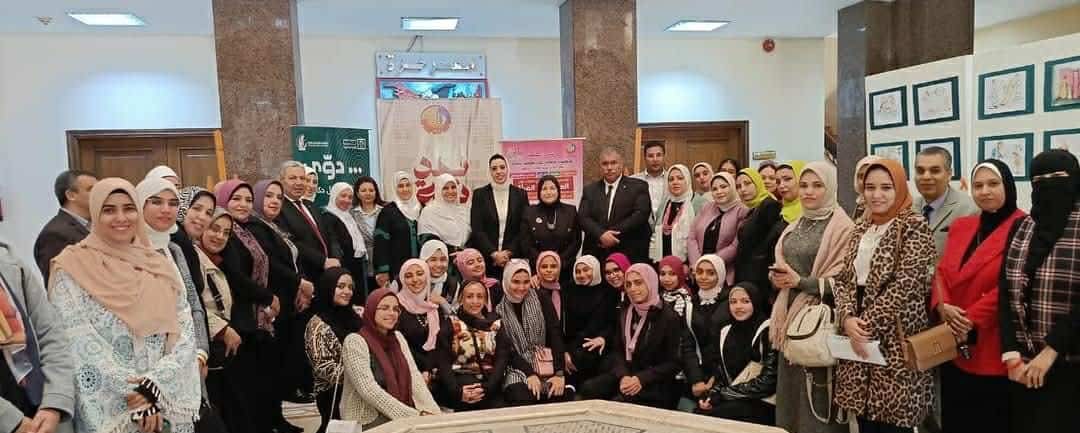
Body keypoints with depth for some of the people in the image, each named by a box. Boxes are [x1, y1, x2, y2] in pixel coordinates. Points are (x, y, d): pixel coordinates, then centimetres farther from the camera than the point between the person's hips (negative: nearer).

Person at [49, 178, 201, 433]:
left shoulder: (160, 265, 6)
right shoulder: (73, 267, -5)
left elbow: (184, 332, -1)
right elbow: (81, 345, -12)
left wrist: (155, 384, -16)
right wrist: (138, 395, -18)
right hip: (110, 411, -3)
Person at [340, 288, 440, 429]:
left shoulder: (398, 338, 10)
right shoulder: (355, 341, -10)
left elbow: (415, 379, 1)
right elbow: (370, 391, -19)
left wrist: (432, 411, -15)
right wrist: (413, 415, -24)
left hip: (403, 417, 6)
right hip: (369, 421, -6)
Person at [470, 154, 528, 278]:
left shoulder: (520, 194, 7)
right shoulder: (479, 194, 4)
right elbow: (476, 229, -2)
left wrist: (508, 253, -6)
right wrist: (494, 254, -11)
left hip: (513, 259, 1)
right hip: (485, 259, 0)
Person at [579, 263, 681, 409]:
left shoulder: (669, 318, -5)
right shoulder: (625, 314, 12)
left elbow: (673, 363, -7)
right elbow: (617, 351, 9)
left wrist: (641, 379, -18)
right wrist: (623, 376, -12)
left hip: (656, 383, -5)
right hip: (626, 375, 5)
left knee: (620, 402, -32)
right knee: (588, 388, -21)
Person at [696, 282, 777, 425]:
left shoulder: (768, 331, -8)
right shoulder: (726, 332, 11)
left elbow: (768, 381, -14)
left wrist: (721, 395, -13)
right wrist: (711, 395, -8)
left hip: (760, 404, -5)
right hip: (731, 402, 5)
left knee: (706, 417, -27)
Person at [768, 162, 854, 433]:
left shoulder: (842, 227, -8)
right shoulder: (794, 228, 14)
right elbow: (780, 266, 21)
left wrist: (802, 281, -19)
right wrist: (775, 277, -1)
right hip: (791, 318, 7)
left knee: (817, 398, -3)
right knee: (790, 390, 11)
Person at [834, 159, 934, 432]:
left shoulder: (914, 227, -6)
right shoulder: (861, 229, 13)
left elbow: (904, 285, -15)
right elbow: (844, 280, 9)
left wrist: (868, 323, -15)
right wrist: (848, 318, -8)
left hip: (895, 341, -6)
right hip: (858, 338, 6)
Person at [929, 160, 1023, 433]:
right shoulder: (960, 226, 12)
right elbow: (942, 273, 9)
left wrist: (972, 319, -15)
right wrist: (942, 305, -10)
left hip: (993, 349, -6)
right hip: (954, 347, 6)